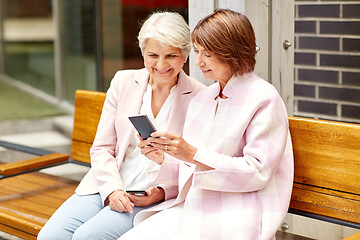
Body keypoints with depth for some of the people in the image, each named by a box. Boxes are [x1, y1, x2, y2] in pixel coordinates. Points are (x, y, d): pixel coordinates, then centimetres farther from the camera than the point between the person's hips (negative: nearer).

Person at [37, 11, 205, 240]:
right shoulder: (123, 82, 7)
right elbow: (101, 148, 7)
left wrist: (162, 191, -16)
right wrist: (113, 189, -10)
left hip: (153, 197, -4)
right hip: (106, 186, 4)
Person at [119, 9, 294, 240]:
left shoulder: (264, 98, -7)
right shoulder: (201, 99, 14)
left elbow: (258, 172, -14)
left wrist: (193, 154, -19)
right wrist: (163, 158, -2)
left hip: (237, 216, -6)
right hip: (192, 206, 6)